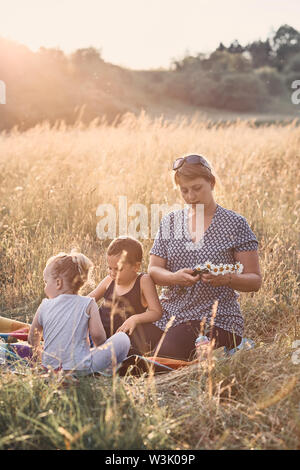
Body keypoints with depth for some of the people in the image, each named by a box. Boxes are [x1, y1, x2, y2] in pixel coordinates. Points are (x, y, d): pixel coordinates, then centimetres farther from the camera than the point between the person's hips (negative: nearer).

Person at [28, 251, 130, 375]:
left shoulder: (44, 306, 3)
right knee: (122, 339, 4)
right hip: (80, 368, -4)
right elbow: (97, 334, -12)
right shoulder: (88, 304, -6)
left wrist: (38, 353, 33)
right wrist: (100, 349, 11)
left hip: (50, 366, 4)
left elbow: (32, 338, 13)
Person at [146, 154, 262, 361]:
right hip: (170, 313, 4)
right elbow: (153, 270, 8)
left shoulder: (235, 223, 0)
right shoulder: (170, 221, 12)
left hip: (217, 319, -4)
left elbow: (255, 281, 0)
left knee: (168, 356, -28)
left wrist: (227, 279, -22)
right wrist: (175, 277, -15)